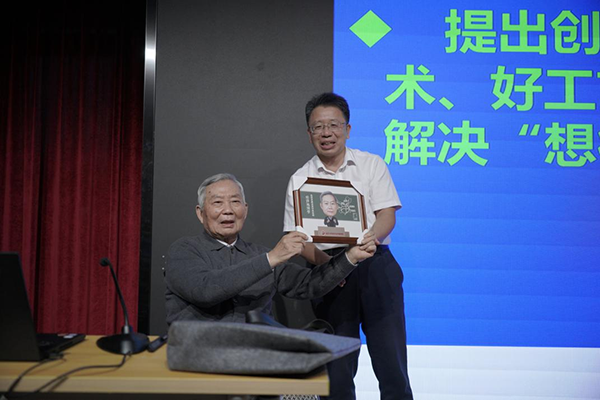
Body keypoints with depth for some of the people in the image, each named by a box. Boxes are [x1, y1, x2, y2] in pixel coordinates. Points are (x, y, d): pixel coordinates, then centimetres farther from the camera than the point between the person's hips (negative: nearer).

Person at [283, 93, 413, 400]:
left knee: (391, 364, -1)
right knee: (336, 370, 6)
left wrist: (371, 238, -21)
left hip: (376, 267, 0)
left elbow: (387, 214, 0)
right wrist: (322, 260, -16)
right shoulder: (300, 179, 9)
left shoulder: (372, 164, 8)